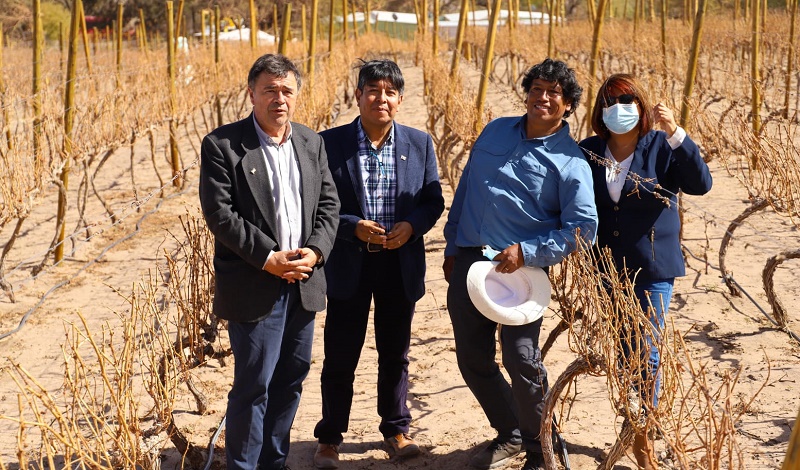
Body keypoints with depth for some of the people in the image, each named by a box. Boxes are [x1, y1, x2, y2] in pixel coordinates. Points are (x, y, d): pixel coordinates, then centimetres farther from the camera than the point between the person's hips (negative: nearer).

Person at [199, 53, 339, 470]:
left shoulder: (312, 143, 10)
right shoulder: (222, 145, -8)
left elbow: (329, 204, 8)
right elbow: (220, 214, -13)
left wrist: (314, 251, -9)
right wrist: (268, 258, -17)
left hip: (303, 281, 6)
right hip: (254, 286, -6)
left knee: (291, 378, 14)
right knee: (253, 385, -1)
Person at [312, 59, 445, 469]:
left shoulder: (420, 144, 1)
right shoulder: (330, 143, -6)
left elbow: (433, 200, 5)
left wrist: (412, 225, -15)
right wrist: (353, 227, -19)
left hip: (400, 266, 2)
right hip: (349, 265, -2)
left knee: (395, 354, 15)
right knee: (340, 358, 5)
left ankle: (396, 428, 32)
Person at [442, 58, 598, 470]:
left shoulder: (571, 162, -6)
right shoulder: (496, 131, 11)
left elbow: (583, 227, -10)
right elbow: (465, 187, 17)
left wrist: (526, 252, -17)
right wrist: (452, 246, 16)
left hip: (520, 268, -5)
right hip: (467, 262, 5)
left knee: (521, 362, -9)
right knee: (472, 361, 10)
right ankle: (510, 434, 31)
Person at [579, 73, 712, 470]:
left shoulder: (661, 147, -6)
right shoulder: (589, 153, 2)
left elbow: (700, 184, -20)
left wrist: (675, 134, -30)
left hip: (651, 269, -3)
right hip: (607, 271, 3)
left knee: (646, 354, -1)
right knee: (620, 353, 14)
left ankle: (643, 436, 12)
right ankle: (634, 430, 31)